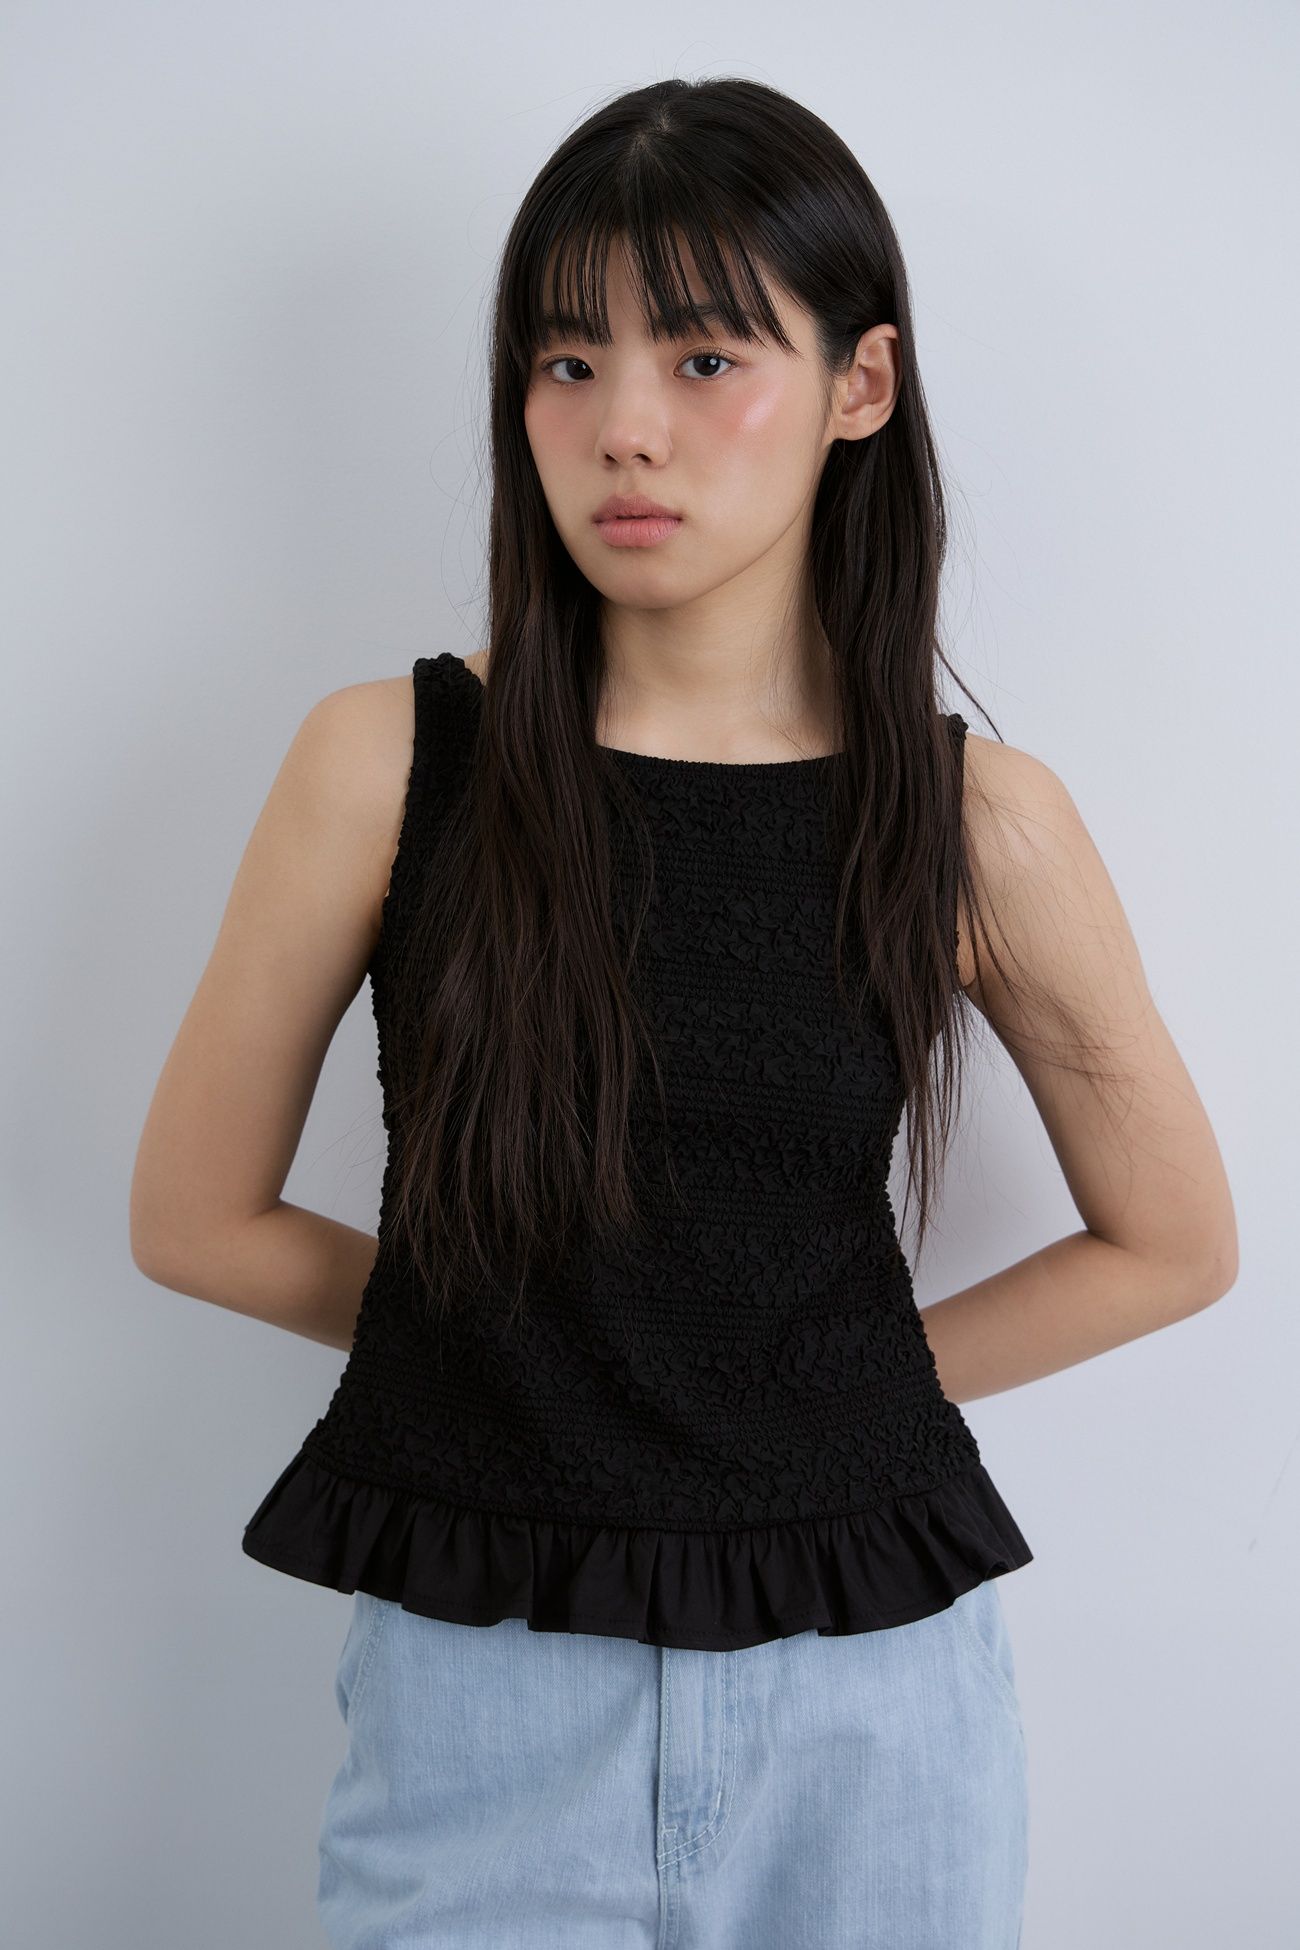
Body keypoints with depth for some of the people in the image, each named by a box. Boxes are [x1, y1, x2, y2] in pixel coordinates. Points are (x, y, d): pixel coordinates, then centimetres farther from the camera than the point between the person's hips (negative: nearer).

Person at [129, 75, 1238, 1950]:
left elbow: (1174, 1243, 7)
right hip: (480, 1676, 0)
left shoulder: (980, 822, -6)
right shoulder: (387, 765, -8)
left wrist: (844, 1375, 1)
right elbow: (194, 1214, 2)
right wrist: (499, 1338, 5)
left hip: (869, 1690, 1)